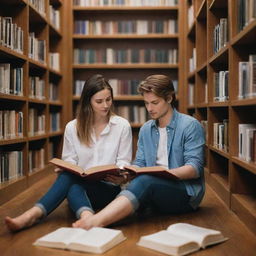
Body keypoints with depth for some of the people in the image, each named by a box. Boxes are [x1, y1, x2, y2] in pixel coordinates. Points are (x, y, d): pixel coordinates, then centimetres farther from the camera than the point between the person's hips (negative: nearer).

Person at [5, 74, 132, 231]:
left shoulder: (122, 125, 5)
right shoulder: (72, 127, 8)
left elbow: (123, 161, 6)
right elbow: (69, 161, 9)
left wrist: (120, 177, -17)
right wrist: (66, 170, -16)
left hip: (109, 188, -2)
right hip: (78, 184, 2)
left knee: (69, 178, -33)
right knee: (67, 176, -36)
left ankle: (34, 214, -51)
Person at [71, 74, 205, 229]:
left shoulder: (190, 126, -5)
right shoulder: (145, 130, 14)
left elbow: (195, 168, -13)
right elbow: (139, 164, 12)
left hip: (186, 193, -7)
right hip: (155, 192, 8)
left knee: (146, 182, -36)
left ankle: (96, 221, -52)